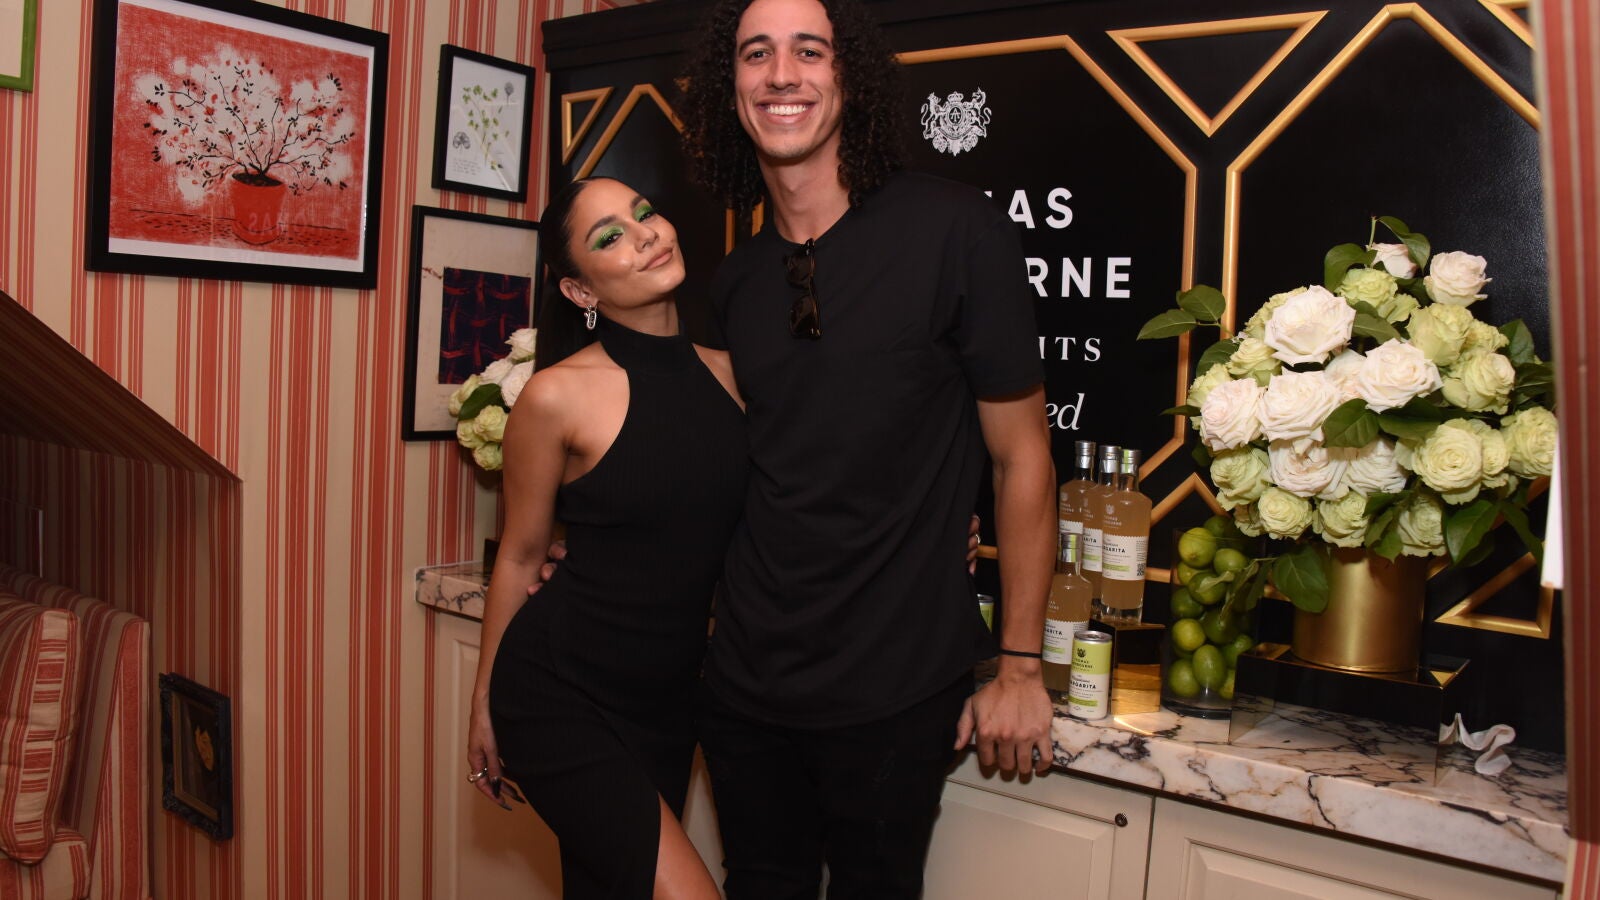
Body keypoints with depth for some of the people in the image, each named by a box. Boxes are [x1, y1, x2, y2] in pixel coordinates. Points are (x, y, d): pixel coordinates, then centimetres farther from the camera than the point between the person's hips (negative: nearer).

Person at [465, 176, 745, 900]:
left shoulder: (725, 368, -1)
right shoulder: (560, 394, -15)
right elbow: (519, 556, -3)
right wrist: (484, 699, 7)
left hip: (669, 699, 5)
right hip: (556, 693, -5)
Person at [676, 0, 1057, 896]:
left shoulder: (956, 230, -13)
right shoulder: (734, 281, 4)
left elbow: (1022, 454, -9)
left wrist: (1020, 666, -7)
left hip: (895, 689, -4)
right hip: (745, 678, 5)